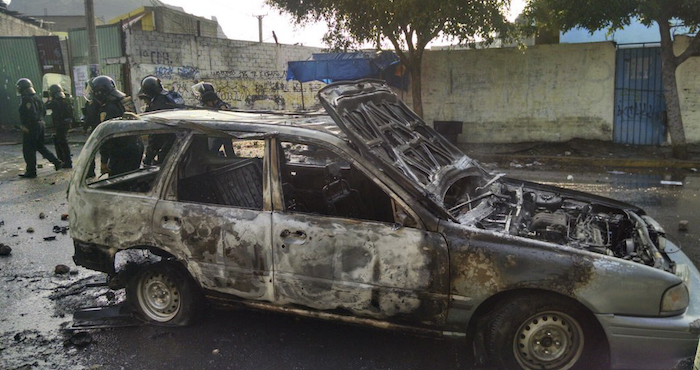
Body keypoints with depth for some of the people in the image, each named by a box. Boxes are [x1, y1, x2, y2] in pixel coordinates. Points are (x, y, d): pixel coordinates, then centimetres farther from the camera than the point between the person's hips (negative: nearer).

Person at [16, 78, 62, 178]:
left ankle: (31, 171, 5)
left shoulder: (26, 99, -17)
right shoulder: (37, 98, 11)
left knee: (28, 150, 0)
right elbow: (44, 111, 16)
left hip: (30, 128, -9)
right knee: (40, 146, 21)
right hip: (40, 125, 9)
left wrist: (26, 127, -19)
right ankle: (57, 162, 14)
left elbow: (32, 114, -25)